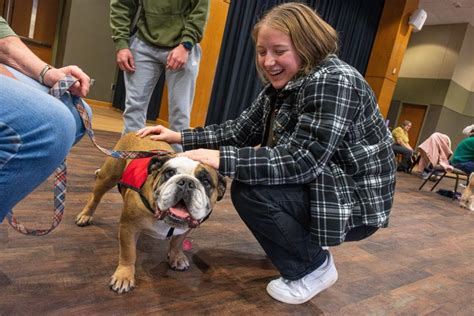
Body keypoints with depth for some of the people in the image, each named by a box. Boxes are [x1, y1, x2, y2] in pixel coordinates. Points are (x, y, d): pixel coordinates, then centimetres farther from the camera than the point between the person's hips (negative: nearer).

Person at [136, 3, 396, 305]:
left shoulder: (333, 82, -23)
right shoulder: (282, 86, 3)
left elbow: (302, 162, -31)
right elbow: (240, 131, 5)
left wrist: (220, 159, -33)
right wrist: (180, 137, -3)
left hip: (354, 202, -9)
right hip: (317, 187, 9)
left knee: (249, 190, -22)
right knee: (249, 173, 11)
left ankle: (315, 267, 0)